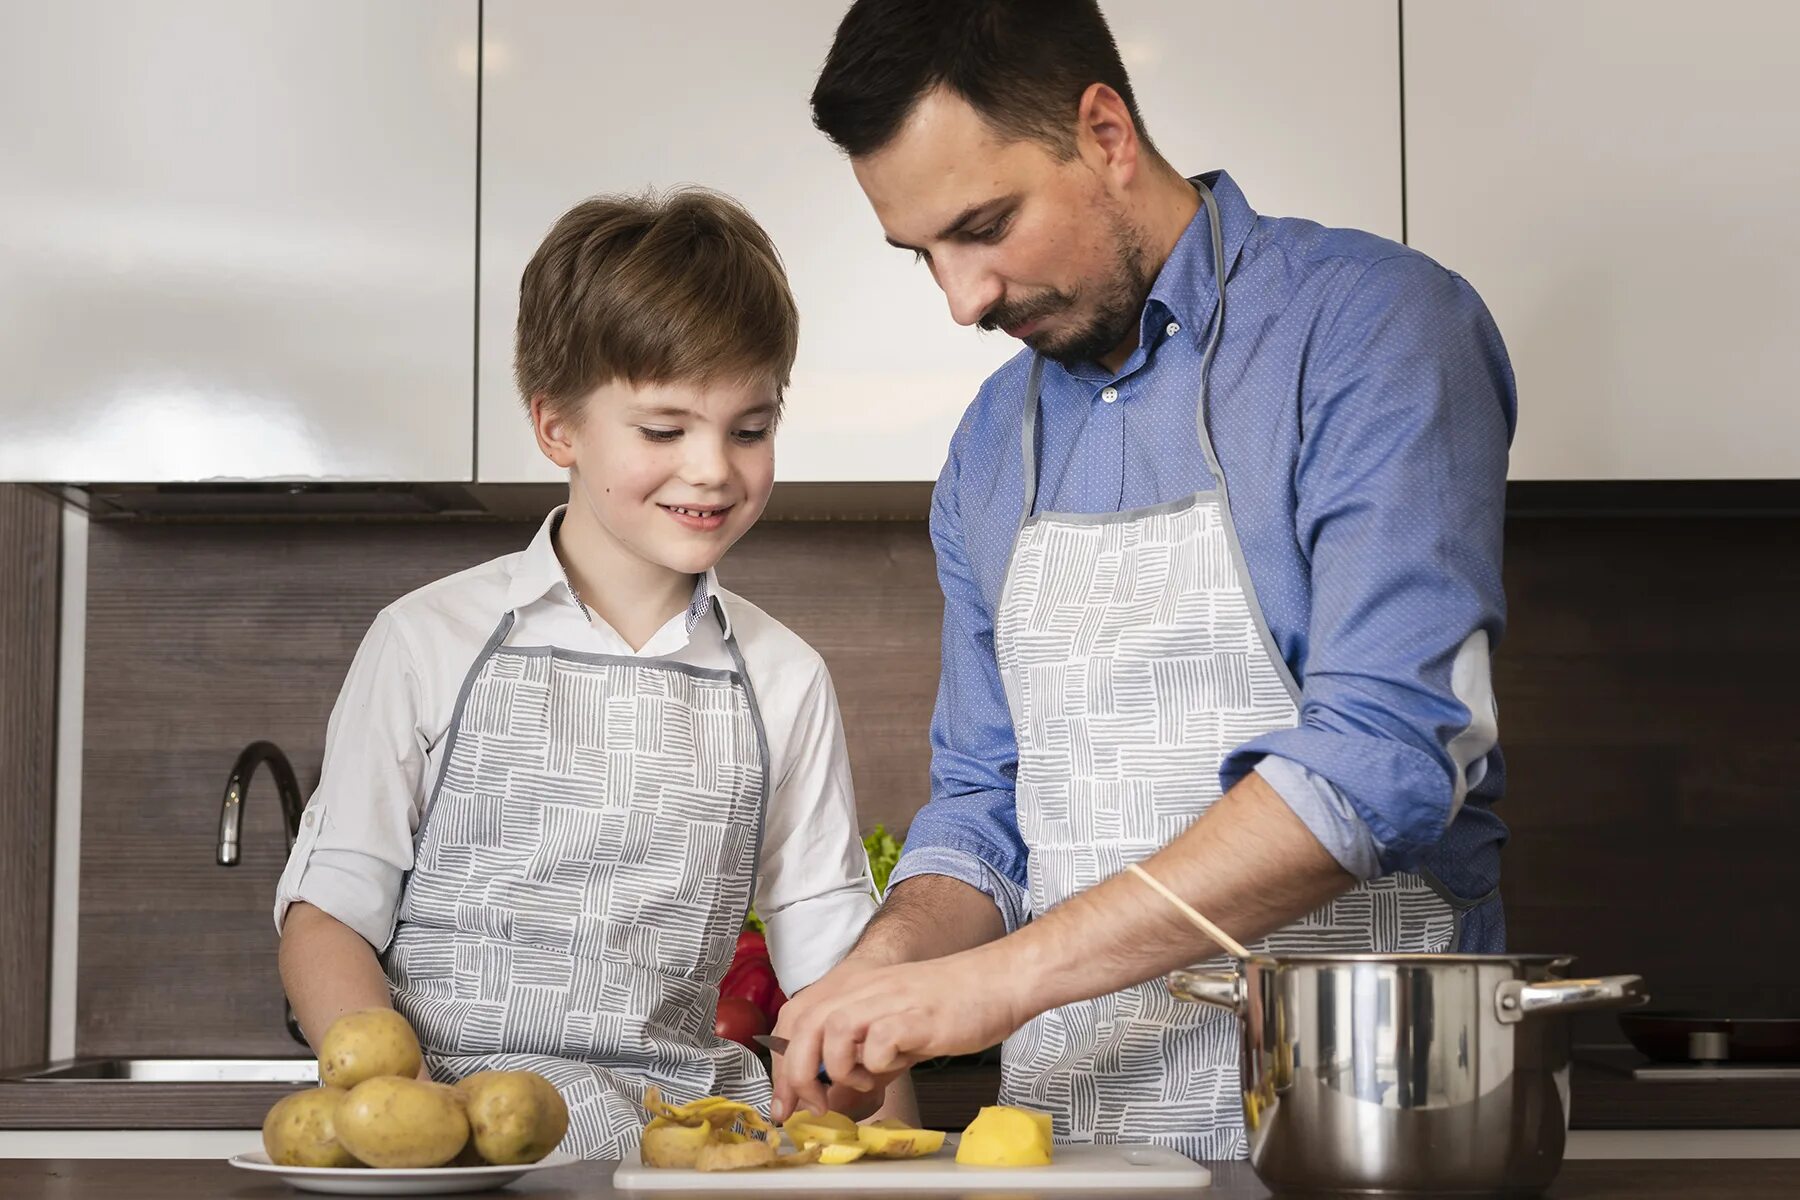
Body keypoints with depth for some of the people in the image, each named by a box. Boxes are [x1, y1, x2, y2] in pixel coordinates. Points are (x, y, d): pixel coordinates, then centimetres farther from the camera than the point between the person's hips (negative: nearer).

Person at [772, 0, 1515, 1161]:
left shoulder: (1372, 325, -5)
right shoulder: (992, 445, 15)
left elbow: (1387, 755, -16)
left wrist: (1006, 974, -17)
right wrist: (883, 973, -1)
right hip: (1064, 1132, 5)